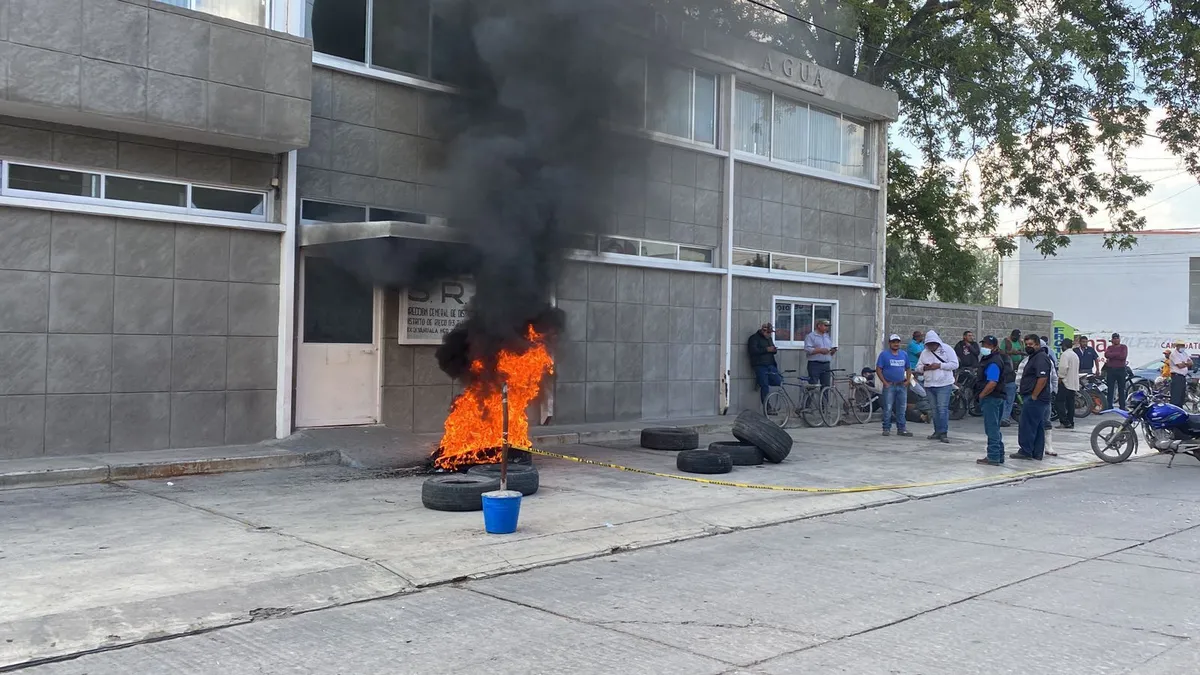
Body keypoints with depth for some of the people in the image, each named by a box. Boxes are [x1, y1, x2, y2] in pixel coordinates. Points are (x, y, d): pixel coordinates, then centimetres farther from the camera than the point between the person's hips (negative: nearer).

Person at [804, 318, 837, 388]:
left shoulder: (828, 337, 19)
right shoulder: (810, 336, -1)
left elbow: (831, 351, 24)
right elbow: (807, 349, -13)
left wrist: (833, 351, 0)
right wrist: (820, 350, -19)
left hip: (826, 365, 6)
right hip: (814, 365, -6)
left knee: (826, 386, 4)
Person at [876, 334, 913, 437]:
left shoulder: (904, 355, 13)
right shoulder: (884, 354, 0)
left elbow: (908, 369, 19)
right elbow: (878, 370, -3)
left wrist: (907, 381, 3)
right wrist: (885, 383, -11)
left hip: (902, 386, 4)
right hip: (889, 386, -4)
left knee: (902, 408, 6)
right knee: (888, 408, -4)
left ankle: (902, 429, 11)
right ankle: (886, 429, 3)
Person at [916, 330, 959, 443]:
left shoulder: (947, 350, 0)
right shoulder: (924, 353, 13)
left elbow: (955, 364, -6)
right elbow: (918, 367, 14)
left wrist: (940, 365, -15)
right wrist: (924, 368, -9)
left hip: (944, 384, -5)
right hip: (930, 385, 5)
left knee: (943, 409, -11)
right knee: (935, 410, 9)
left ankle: (943, 433, -10)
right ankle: (937, 431, 15)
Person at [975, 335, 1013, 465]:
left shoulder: (993, 363, -19)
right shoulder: (990, 359, 15)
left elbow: (992, 383, -27)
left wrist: (981, 395, -16)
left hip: (991, 398, -11)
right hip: (999, 397, 11)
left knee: (992, 428, -7)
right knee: (995, 428, 17)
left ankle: (993, 457, -4)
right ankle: (999, 456, 25)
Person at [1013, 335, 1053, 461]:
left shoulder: (1041, 358, -14)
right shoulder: (1033, 357, 20)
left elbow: (1042, 378, -24)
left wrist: (1034, 396, -22)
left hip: (1034, 399, -11)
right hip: (1037, 399, 11)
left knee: (1027, 426, -7)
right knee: (1038, 427, 11)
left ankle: (1025, 451, -2)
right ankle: (1038, 454, 15)